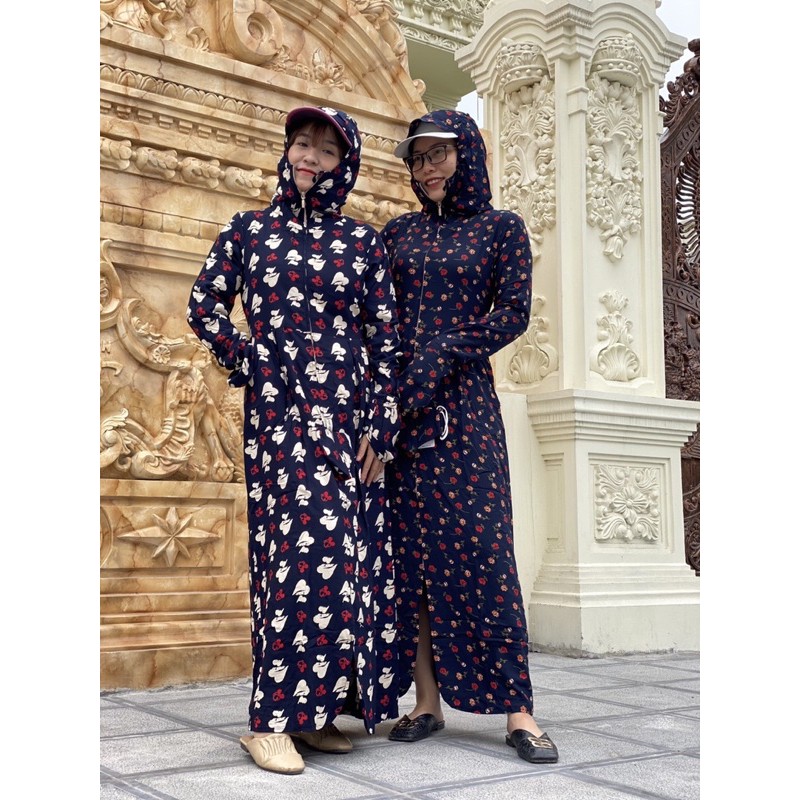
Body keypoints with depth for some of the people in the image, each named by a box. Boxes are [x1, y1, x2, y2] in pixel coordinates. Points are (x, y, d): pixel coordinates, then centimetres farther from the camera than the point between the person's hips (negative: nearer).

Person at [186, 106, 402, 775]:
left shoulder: (363, 242, 11)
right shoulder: (248, 230, 9)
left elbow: (385, 338, 7)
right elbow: (205, 307, 11)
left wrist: (381, 425, 0)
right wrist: (247, 362, 1)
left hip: (351, 413, 3)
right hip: (280, 408, -3)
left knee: (350, 553, 0)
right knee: (304, 545, -12)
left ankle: (318, 706, 10)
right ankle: (273, 718, -6)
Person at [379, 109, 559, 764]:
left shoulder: (501, 228, 8)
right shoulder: (398, 232, 17)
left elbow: (514, 312, -3)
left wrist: (441, 357, -14)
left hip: (463, 401, -3)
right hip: (397, 403, 4)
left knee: (481, 546, -9)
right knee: (410, 549, 1)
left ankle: (518, 711, -4)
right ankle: (427, 702, 8)